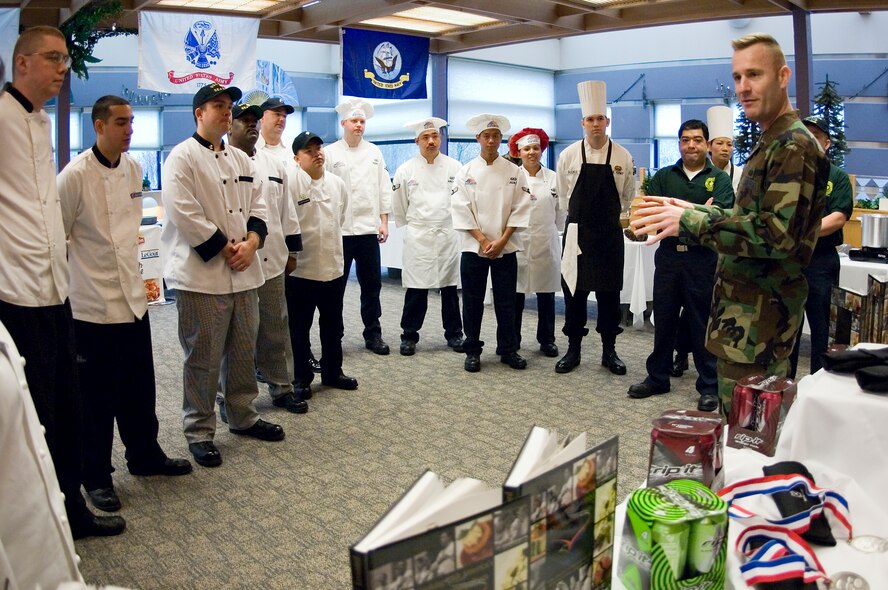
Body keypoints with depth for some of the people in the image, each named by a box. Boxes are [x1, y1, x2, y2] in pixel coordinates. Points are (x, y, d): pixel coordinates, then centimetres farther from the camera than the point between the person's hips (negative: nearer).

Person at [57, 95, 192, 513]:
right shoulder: (75, 175, -14)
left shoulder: (133, 168, 7)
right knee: (98, 397, 5)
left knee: (140, 389, 16)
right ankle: (96, 477, 21)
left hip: (133, 298, 6)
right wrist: (78, 276, -5)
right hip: (92, 305, -6)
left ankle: (145, 456, 34)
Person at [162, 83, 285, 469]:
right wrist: (225, 248, -13)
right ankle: (199, 431, 15)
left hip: (242, 273, 7)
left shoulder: (240, 159, 15)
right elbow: (184, 215, -16)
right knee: (203, 359, 1)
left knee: (244, 352, 15)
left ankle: (242, 416, 32)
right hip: (201, 274, -7)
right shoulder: (182, 158, -7)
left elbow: (257, 206, 12)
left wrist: (250, 242, -6)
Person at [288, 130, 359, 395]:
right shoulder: (291, 184, -12)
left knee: (333, 326, 16)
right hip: (301, 268, -5)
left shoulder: (337, 183, 5)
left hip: (333, 266, 5)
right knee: (299, 328, 7)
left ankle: (332, 371, 31)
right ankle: (301, 378, 20)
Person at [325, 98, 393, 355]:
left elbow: (384, 189, 11)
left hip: (368, 228, 3)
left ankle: (373, 334, 19)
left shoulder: (374, 153, 11)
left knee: (372, 285, 8)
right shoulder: (330, 153, 1)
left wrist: (384, 222, 4)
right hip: (339, 229, -3)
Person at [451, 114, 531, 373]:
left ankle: (508, 349, 18)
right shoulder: (466, 172, 2)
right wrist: (483, 240, -10)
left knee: (506, 301, 5)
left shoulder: (514, 172, 3)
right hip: (473, 247, 0)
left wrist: (501, 241, -9)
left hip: (505, 248, 0)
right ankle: (472, 351, 16)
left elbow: (520, 210, -1)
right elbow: (462, 210, -3)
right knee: (473, 301, 4)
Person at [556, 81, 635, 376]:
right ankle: (573, 349, 14)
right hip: (577, 232, 0)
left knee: (609, 293, 5)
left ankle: (609, 351, 16)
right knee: (573, 291, 3)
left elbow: (627, 198, 10)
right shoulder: (568, 155, -2)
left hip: (609, 234, 0)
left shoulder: (623, 157, -1)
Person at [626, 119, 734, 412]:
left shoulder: (720, 179, 3)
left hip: (703, 258, -2)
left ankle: (709, 387, 13)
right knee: (664, 319, 10)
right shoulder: (663, 176, 10)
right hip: (668, 255, 3)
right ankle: (657, 377, 24)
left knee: (703, 323, 3)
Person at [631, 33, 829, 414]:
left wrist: (690, 222, -23)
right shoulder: (771, 143, 18)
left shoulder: (795, 146, -16)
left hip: (760, 316, -11)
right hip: (744, 308, 11)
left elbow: (777, 233, -25)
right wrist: (694, 210, 13)